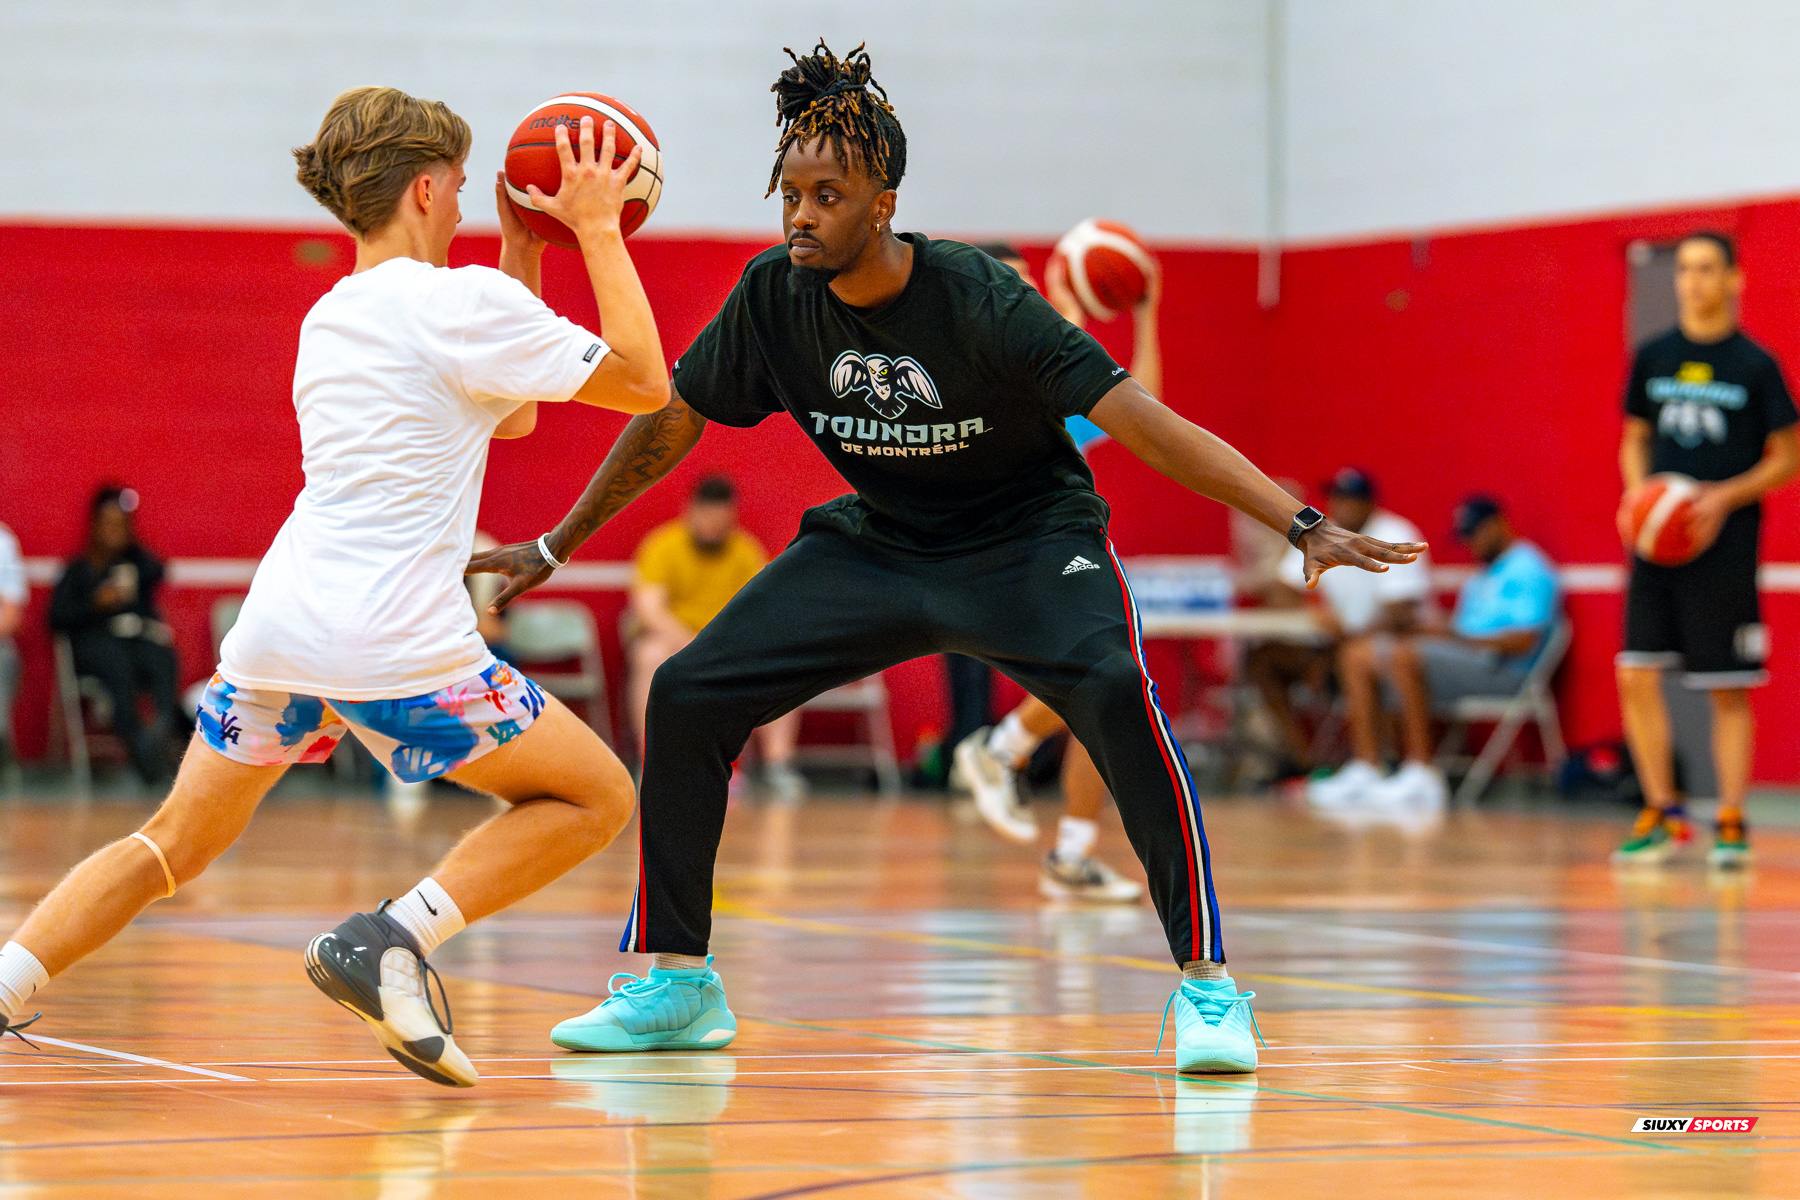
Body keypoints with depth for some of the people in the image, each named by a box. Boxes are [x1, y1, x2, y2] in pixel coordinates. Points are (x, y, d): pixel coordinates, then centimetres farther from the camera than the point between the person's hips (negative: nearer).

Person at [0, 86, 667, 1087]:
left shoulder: (328, 317, 19)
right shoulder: (464, 301, -5)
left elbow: (511, 413, 29)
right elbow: (646, 383, 0)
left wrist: (524, 250, 30)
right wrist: (596, 229, 7)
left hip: (276, 627, 7)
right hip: (396, 645, -7)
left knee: (175, 843, 20)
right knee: (598, 798, 10)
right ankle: (394, 939, -8)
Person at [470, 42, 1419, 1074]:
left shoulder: (978, 300, -27)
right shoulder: (775, 295, -14)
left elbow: (1143, 422, -31)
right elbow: (672, 423, 3)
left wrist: (1304, 526, -39)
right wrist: (555, 547, 10)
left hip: (1029, 539, -5)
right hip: (876, 544, 5)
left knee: (1115, 693, -34)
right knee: (688, 695, -8)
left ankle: (1207, 983, -24)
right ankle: (677, 985, 7)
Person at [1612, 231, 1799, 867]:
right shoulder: (1653, 358, 7)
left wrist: (1726, 497, -14)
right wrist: (1636, 490, -3)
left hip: (1725, 545, -3)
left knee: (1728, 689, 0)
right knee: (1636, 675, -3)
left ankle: (1731, 822, 8)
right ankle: (1662, 814, 9)